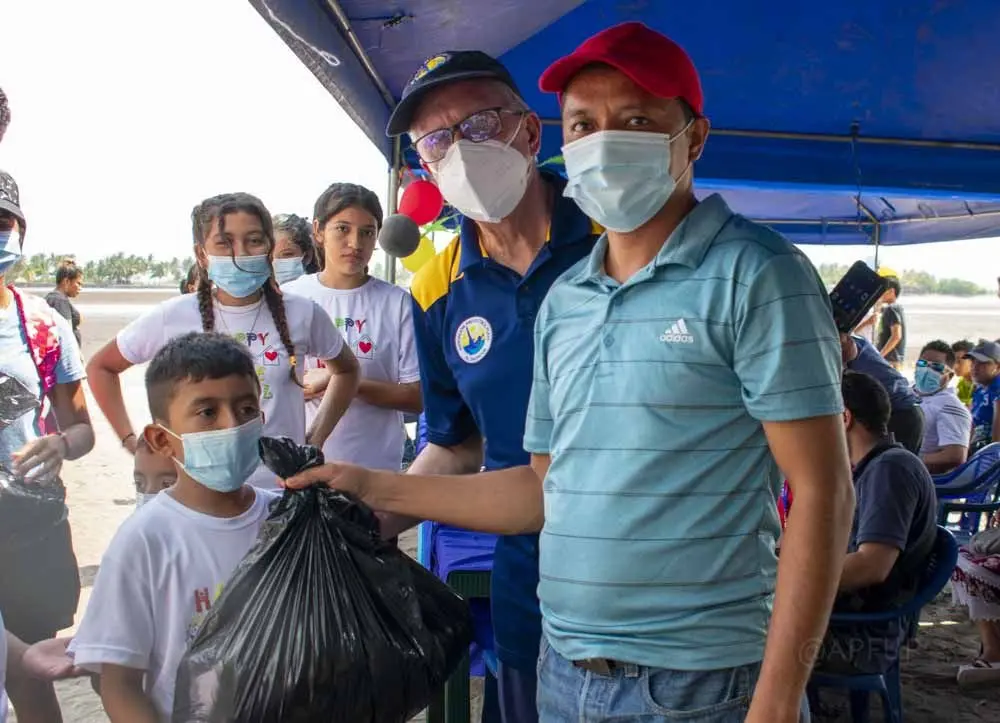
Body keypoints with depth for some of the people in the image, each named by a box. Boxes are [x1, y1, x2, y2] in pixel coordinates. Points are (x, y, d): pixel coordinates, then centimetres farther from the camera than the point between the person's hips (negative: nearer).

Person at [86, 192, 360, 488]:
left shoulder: (301, 314, -4)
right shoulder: (172, 317, -6)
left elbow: (346, 370, 15)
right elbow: (101, 366, 9)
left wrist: (315, 440, 6)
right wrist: (132, 442, 1)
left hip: (283, 490, 1)